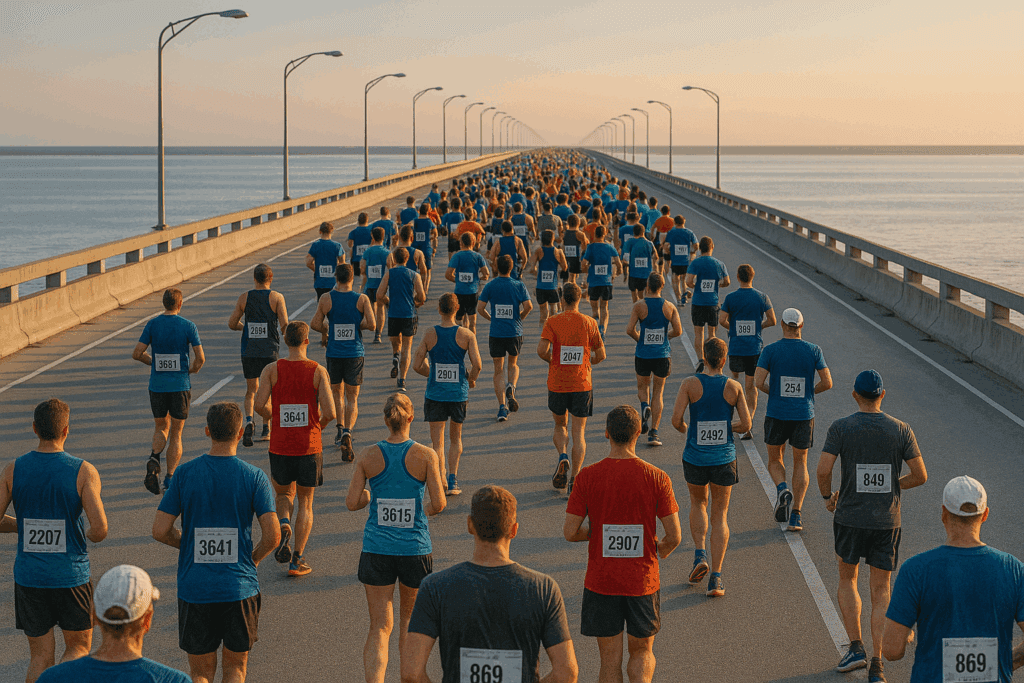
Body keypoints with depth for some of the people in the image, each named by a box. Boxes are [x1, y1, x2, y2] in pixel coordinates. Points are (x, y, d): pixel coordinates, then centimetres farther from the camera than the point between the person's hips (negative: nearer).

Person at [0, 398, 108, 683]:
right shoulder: (83, 472, -12)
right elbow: (100, 529, -16)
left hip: (28, 576, 2)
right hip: (71, 576, -2)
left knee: (40, 657, 13)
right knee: (78, 647, 16)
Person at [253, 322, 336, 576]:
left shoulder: (272, 370, -4)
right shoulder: (318, 371, -7)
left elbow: (260, 405, -13)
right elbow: (330, 412, -13)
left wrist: (273, 418, 10)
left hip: (280, 446, 1)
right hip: (309, 446, -1)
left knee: (284, 494, 24)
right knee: (305, 502, 12)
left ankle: (284, 525, -9)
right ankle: (297, 561, 7)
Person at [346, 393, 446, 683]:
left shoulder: (368, 456, -5)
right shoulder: (425, 455, -9)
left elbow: (352, 502, -5)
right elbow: (439, 503, -9)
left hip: (377, 550, 0)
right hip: (414, 549, 0)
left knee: (380, 628, 4)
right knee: (410, 616, 22)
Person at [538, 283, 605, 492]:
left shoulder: (552, 322, -6)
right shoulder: (589, 323, -2)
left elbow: (541, 350, -16)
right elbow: (601, 355, 1)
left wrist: (551, 360, 6)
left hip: (557, 384, 0)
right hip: (582, 384, 0)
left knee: (560, 425, 21)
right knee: (579, 432, 5)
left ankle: (563, 457, -6)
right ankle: (574, 479, -3)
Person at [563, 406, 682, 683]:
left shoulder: (587, 477, -9)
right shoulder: (656, 478, -9)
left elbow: (570, 532, -8)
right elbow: (674, 536, -8)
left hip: (600, 582, 0)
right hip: (643, 582, 0)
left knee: (610, 661, 10)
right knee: (642, 653, 18)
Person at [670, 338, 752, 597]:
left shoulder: (690, 384, -9)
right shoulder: (733, 387, -5)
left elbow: (676, 419, -14)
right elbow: (746, 425, -5)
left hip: (695, 457, 0)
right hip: (724, 458, 0)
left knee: (698, 503, 26)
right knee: (720, 515, 10)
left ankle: (700, 554, 7)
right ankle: (715, 578, 3)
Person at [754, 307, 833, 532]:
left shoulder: (770, 350, -7)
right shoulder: (813, 351, -3)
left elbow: (758, 382, -13)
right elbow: (827, 382, -5)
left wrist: (773, 393, 8)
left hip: (776, 414, -1)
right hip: (804, 415, 1)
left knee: (774, 459, 19)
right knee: (800, 463, 14)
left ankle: (783, 489, -12)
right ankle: (795, 516, 6)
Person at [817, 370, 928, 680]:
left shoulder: (840, 428, -8)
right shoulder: (901, 430, -4)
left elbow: (823, 470, -16)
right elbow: (920, 475, -2)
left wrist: (827, 496, 4)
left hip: (850, 518, -1)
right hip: (887, 521, 1)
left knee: (847, 579, 22)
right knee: (880, 591, 9)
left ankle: (856, 648, 10)